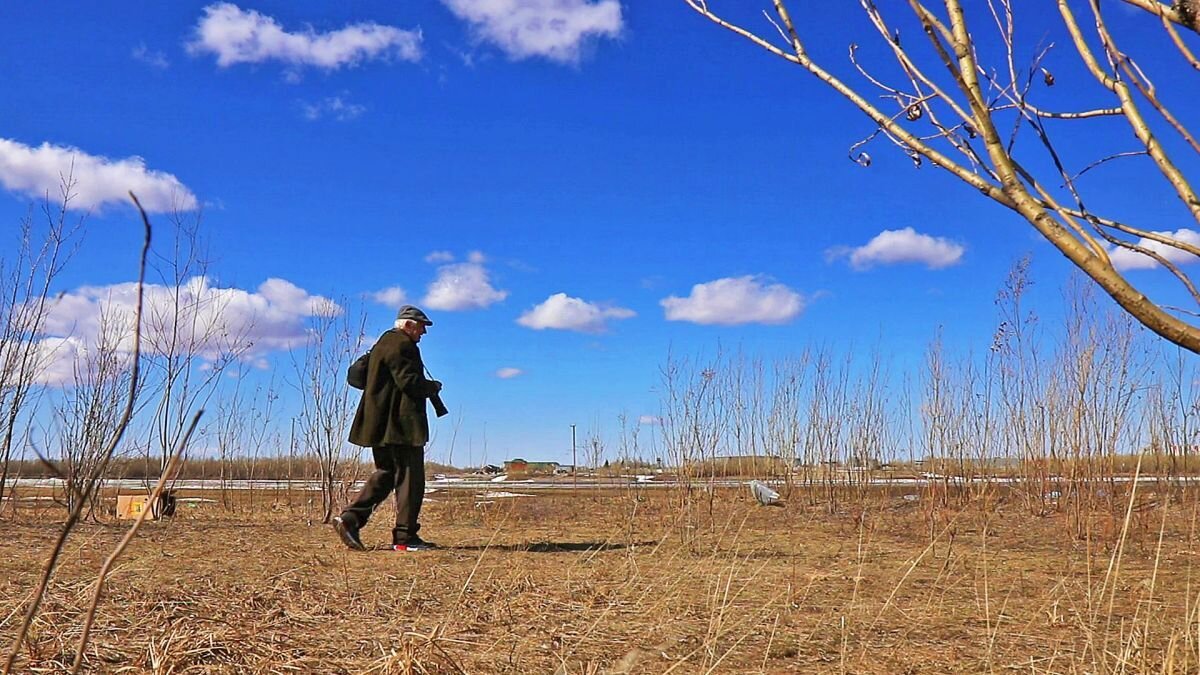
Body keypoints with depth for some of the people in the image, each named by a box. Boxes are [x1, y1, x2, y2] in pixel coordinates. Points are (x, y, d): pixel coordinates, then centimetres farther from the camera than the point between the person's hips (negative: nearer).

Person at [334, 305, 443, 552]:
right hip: (401, 423, -10)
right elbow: (410, 383, -22)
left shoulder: (383, 344, 20)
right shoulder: (402, 346, -12)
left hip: (381, 425, 10)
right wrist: (434, 386, -2)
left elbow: (356, 375, 24)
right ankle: (405, 536, -1)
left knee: (386, 474, 16)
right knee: (410, 478, -4)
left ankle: (350, 518, 6)